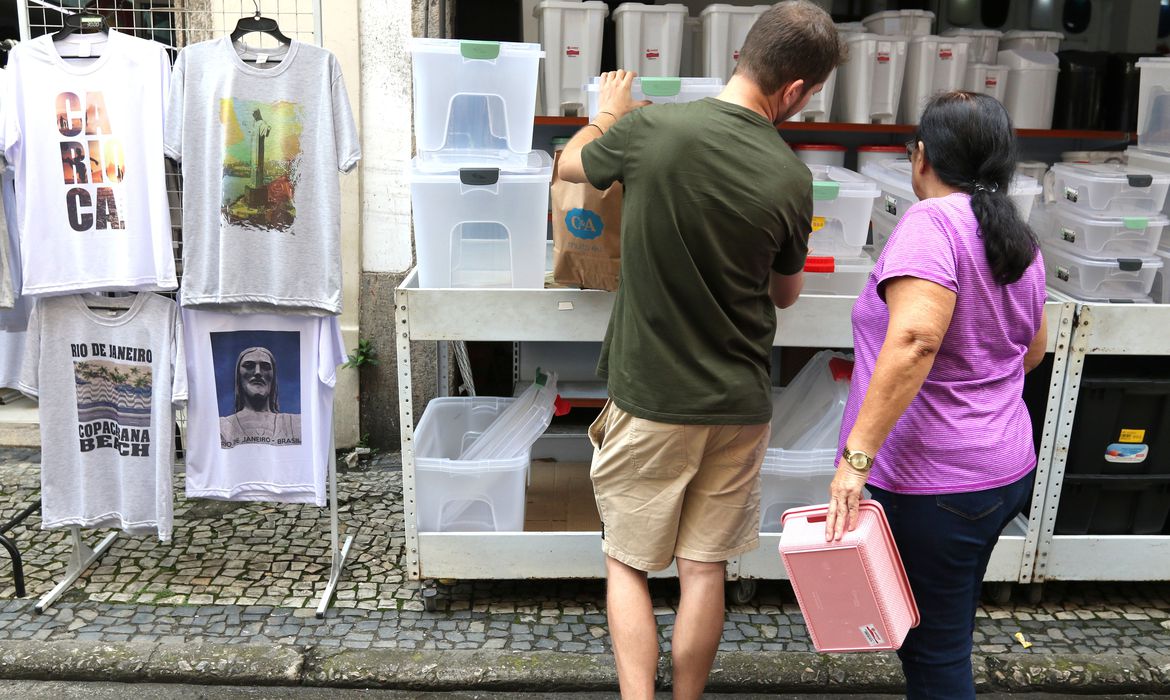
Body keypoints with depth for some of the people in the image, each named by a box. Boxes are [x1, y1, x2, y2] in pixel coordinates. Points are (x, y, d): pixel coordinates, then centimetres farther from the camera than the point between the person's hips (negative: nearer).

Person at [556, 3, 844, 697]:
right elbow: (785, 293, 8)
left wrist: (610, 113, 27)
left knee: (627, 563, 14)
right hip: (739, 404, 2)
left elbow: (571, 163, 8)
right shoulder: (791, 177, -9)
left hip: (651, 399, -2)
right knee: (705, 567, 16)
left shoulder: (649, 128, -15)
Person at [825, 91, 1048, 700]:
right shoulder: (1019, 239, 11)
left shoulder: (933, 222, -17)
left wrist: (856, 455, -30)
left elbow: (913, 341, -31)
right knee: (948, 634, 23)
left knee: (934, 650, 6)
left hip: (935, 480, -9)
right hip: (1008, 469, 9)